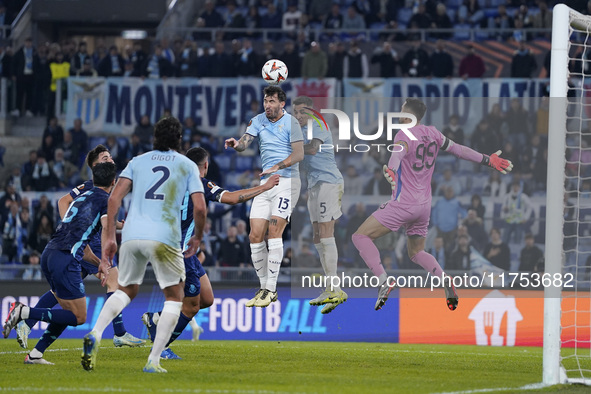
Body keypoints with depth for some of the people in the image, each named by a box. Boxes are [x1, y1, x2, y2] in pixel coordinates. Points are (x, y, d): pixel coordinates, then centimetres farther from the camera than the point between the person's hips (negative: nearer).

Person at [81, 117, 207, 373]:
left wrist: (109, 238, 6)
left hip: (131, 235, 3)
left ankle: (95, 335, -5)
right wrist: (197, 238, 18)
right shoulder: (187, 165, 12)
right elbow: (199, 208, 1)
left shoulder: (138, 161, 17)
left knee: (126, 290, 22)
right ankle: (153, 361, 0)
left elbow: (115, 198, 5)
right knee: (174, 297, 12)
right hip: (164, 238, -3)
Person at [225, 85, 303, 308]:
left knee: (274, 231, -16)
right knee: (255, 236, -1)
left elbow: (299, 154, -9)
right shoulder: (259, 120, 11)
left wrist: (277, 167, -21)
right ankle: (264, 287, 10)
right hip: (265, 183, 6)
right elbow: (245, 141, -2)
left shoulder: (290, 122, -2)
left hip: (286, 182, -6)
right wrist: (236, 145, -25)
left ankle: (271, 290, -14)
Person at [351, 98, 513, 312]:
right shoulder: (432, 134, 8)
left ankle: (383, 281, -20)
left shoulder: (404, 135, -11)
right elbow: (458, 149, 17)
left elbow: (398, 152, -33)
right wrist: (488, 160, 28)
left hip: (403, 204, -8)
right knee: (416, 252, 22)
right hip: (424, 205, 8)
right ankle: (445, 280, -5)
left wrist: (390, 170, -54)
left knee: (361, 236, -4)